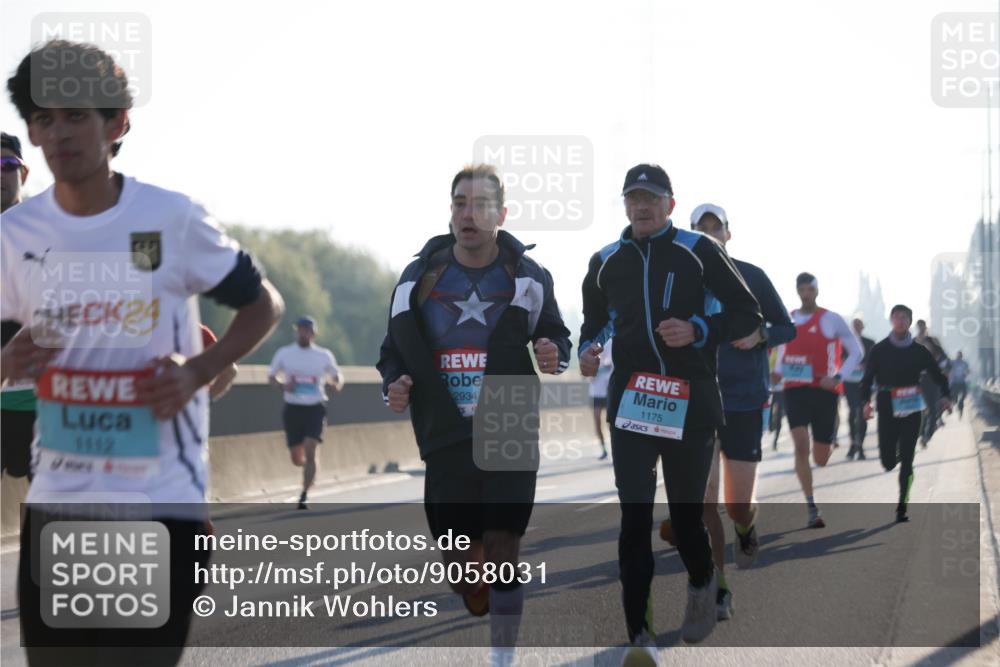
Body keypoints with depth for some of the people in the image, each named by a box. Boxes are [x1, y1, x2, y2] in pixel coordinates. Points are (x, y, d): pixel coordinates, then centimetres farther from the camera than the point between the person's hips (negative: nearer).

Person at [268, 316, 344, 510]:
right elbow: (271, 376, 10)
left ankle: (304, 496, -12)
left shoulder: (324, 356, 1)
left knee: (309, 452, -18)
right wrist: (282, 385, -11)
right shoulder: (284, 353, 1)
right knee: (297, 459, 6)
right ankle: (310, 469, 42)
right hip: (292, 408, 1)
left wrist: (336, 385, -10)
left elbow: (337, 376, 13)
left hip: (315, 408, -1)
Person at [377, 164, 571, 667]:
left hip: (510, 440, -1)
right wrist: (393, 386, -8)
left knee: (502, 553, -5)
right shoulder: (419, 277, 4)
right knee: (459, 566, 3)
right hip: (445, 441, 2)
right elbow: (395, 347, 13)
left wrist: (554, 356, -12)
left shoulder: (528, 277, 1)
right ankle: (480, 609, 37)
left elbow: (557, 334, 11)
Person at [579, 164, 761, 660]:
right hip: (630, 402, 2)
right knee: (634, 517, -8)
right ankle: (639, 636, -7)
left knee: (686, 514, 7)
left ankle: (702, 583, 40)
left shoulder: (699, 251, 0)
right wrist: (588, 350, 3)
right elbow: (594, 321, 25)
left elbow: (748, 314, 1)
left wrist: (698, 331, -15)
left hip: (691, 401, -2)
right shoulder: (605, 261, 10)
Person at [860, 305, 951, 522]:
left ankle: (902, 507, 2)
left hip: (911, 408, 1)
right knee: (888, 461, -4)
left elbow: (936, 374, 11)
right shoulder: (880, 350, 2)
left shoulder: (919, 351, 6)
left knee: (907, 460, -3)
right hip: (888, 407, -1)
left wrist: (945, 395, -4)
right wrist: (866, 401, -14)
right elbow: (868, 378, 0)